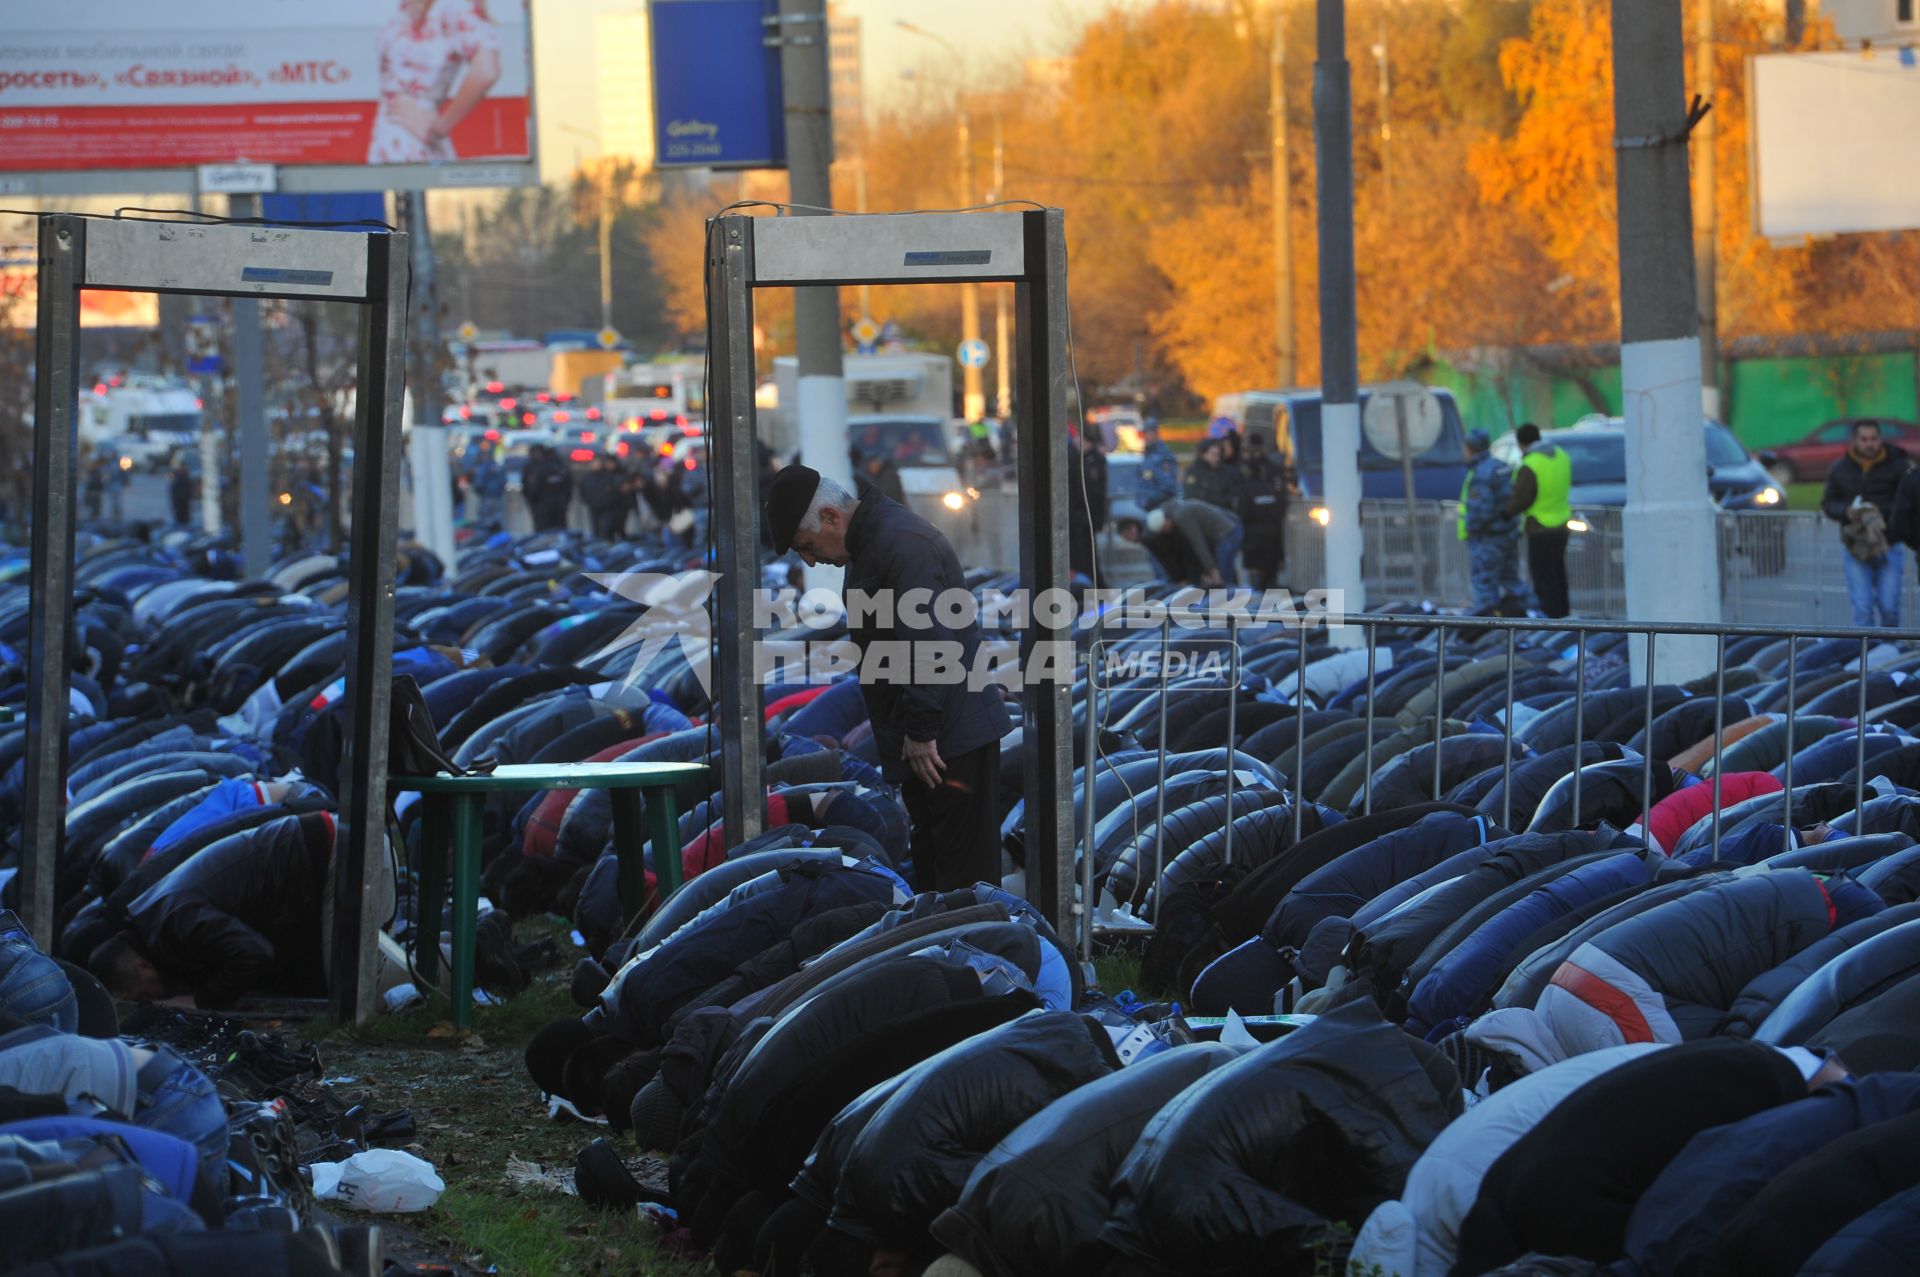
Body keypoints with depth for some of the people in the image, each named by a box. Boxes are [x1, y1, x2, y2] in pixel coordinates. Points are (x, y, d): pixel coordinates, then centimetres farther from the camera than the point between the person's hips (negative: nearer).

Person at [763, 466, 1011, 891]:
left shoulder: (901, 543, -18)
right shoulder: (869, 541, 16)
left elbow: (929, 645, -25)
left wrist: (921, 732, -21)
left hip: (955, 738, -11)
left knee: (964, 874, -9)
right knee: (930, 861, 14)